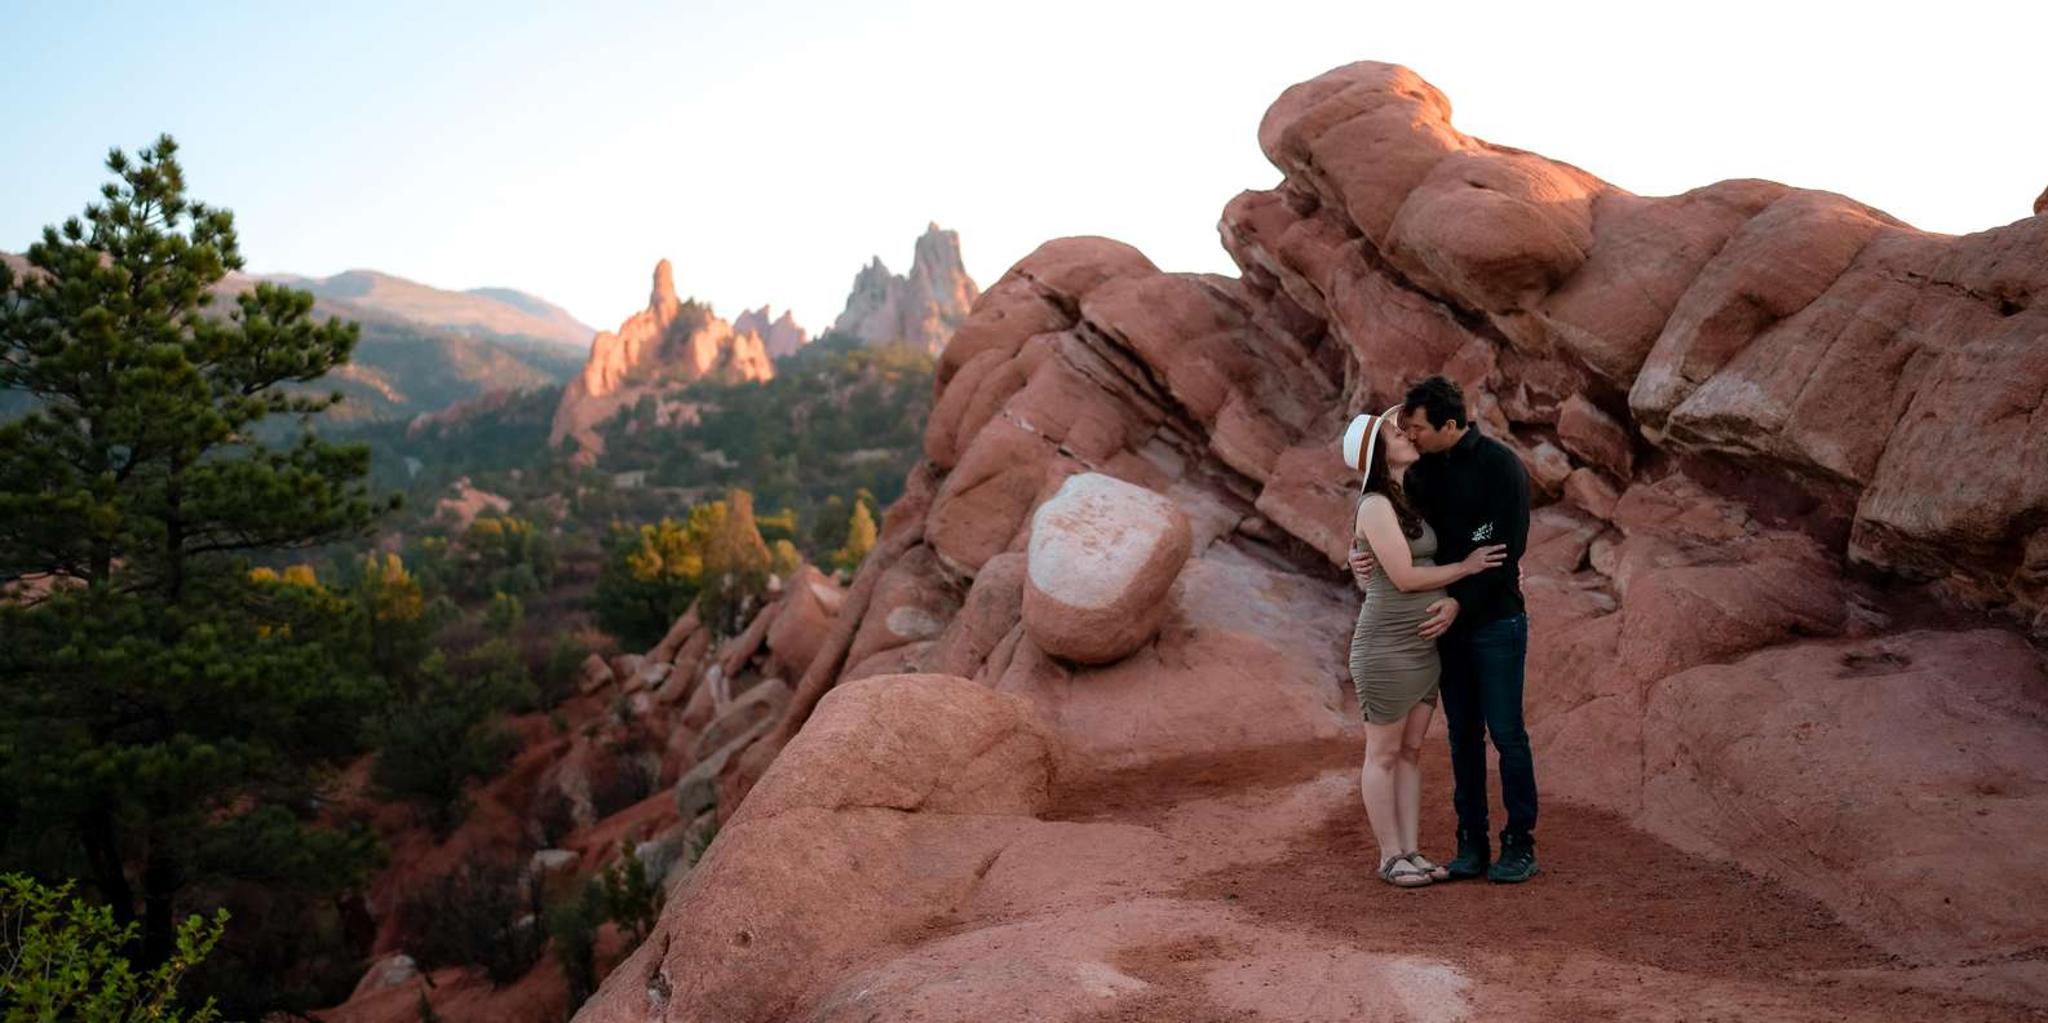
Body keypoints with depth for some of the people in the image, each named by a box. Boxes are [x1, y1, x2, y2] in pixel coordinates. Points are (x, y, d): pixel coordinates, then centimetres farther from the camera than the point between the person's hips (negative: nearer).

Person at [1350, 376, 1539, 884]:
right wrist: (1361, 555, -12)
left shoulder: (1500, 466, -13)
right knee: (1462, 734, 9)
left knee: (1506, 732, 0)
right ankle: (1472, 844, 17)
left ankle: (1520, 845, 11)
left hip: (1496, 619, -6)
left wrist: (1459, 602, -22)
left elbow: (1507, 550, -17)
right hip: (1448, 620, 6)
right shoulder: (1423, 470, 5)